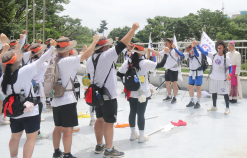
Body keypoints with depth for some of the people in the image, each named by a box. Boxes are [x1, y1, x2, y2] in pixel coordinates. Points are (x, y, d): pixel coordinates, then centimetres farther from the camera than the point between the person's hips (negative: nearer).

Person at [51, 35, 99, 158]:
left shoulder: (54, 61, 4)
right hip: (67, 99, -8)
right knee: (68, 129, -2)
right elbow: (86, 55, -19)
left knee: (58, 127, 18)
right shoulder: (67, 61, -17)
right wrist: (95, 41, -8)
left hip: (56, 99, 8)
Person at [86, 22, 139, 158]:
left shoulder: (90, 60, 6)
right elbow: (122, 44, -17)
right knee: (108, 122, -1)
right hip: (108, 95, -8)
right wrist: (133, 29, -11)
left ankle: (99, 146, 29)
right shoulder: (107, 55, -16)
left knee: (100, 119, 17)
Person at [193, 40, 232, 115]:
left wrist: (229, 74, -18)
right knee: (214, 93, 15)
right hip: (213, 78, 4)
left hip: (222, 79, -4)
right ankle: (214, 106, 30)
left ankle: (227, 108, 12)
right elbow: (203, 51, 0)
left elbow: (230, 67, 0)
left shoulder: (226, 58, -6)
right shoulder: (213, 55, 2)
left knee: (225, 93, 0)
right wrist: (197, 45, -10)